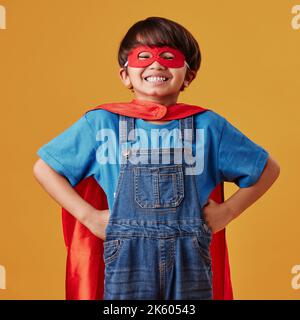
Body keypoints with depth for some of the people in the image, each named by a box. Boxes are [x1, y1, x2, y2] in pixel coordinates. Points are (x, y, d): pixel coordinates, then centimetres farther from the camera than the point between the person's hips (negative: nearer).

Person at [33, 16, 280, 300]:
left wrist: (227, 211, 5)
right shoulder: (101, 122, 4)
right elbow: (44, 168, 11)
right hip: (127, 255, -1)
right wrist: (89, 216, 2)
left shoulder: (207, 125, 7)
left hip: (190, 259, 1)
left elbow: (268, 168, 16)